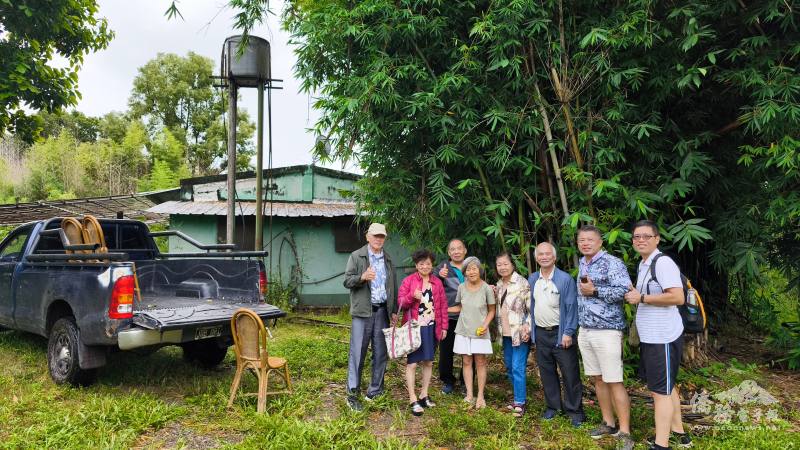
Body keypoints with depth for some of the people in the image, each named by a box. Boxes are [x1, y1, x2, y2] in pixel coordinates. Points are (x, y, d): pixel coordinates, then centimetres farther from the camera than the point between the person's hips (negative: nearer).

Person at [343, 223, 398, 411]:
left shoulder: (388, 260, 15)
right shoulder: (356, 256, 2)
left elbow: (393, 287, 17)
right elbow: (347, 281, -4)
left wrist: (394, 311, 12)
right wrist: (362, 277, -24)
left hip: (382, 311, 4)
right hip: (362, 311, -4)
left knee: (380, 353, 7)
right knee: (357, 353, -4)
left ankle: (375, 392, 18)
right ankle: (352, 393, 4)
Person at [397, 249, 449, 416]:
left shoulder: (437, 282, 7)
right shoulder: (408, 281, -4)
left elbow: (443, 305, 8)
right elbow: (400, 303, -6)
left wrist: (444, 326, 5)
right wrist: (412, 296, -24)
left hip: (432, 328, 4)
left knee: (428, 362, 13)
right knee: (412, 363, -4)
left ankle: (424, 395, 25)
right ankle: (413, 400, 3)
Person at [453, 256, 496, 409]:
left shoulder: (486, 288, -9)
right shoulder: (461, 287, -1)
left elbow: (491, 310, 0)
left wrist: (485, 324, -13)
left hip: (480, 332, -2)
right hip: (463, 331, 3)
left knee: (480, 362, 2)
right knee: (466, 362, 6)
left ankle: (480, 396, 11)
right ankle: (469, 395, 14)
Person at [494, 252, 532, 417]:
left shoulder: (522, 283, -11)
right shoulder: (499, 284, 9)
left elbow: (532, 308, -13)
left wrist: (527, 328, -18)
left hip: (520, 333, -8)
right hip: (506, 333, 8)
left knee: (518, 368, -8)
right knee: (509, 368, 14)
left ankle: (520, 403, 1)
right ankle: (520, 397, 28)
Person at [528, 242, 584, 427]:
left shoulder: (565, 279, -10)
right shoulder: (532, 279, 8)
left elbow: (571, 307, -11)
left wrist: (568, 333, -15)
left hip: (561, 333, -5)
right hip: (541, 333, 5)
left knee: (570, 374, 1)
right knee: (546, 373, 13)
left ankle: (575, 411, 13)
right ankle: (552, 406, 27)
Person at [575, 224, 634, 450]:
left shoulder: (612, 263, -11)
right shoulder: (582, 264, 14)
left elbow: (625, 291, -20)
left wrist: (594, 291, -19)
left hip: (607, 331, -7)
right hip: (585, 331, 7)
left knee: (614, 382, -4)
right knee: (598, 379, 13)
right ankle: (608, 423, 25)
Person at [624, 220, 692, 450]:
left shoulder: (663, 262, -17)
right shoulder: (642, 264, 13)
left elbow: (677, 297, -26)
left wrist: (641, 298, -22)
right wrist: (634, 293, 7)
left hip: (663, 338, -10)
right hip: (651, 336, 10)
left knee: (660, 391, -3)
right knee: (666, 387, 21)